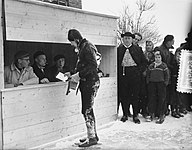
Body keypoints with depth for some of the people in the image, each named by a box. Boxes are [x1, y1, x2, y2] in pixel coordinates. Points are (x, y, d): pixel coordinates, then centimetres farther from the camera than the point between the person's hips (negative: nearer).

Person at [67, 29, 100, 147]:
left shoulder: (87, 47, -12)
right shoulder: (82, 48, 17)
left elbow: (93, 65, -21)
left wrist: (79, 74, -20)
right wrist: (73, 73, 14)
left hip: (91, 82, -10)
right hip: (86, 83, 10)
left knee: (87, 110, -7)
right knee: (88, 110, 13)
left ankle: (92, 137, 2)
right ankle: (93, 135, 23)